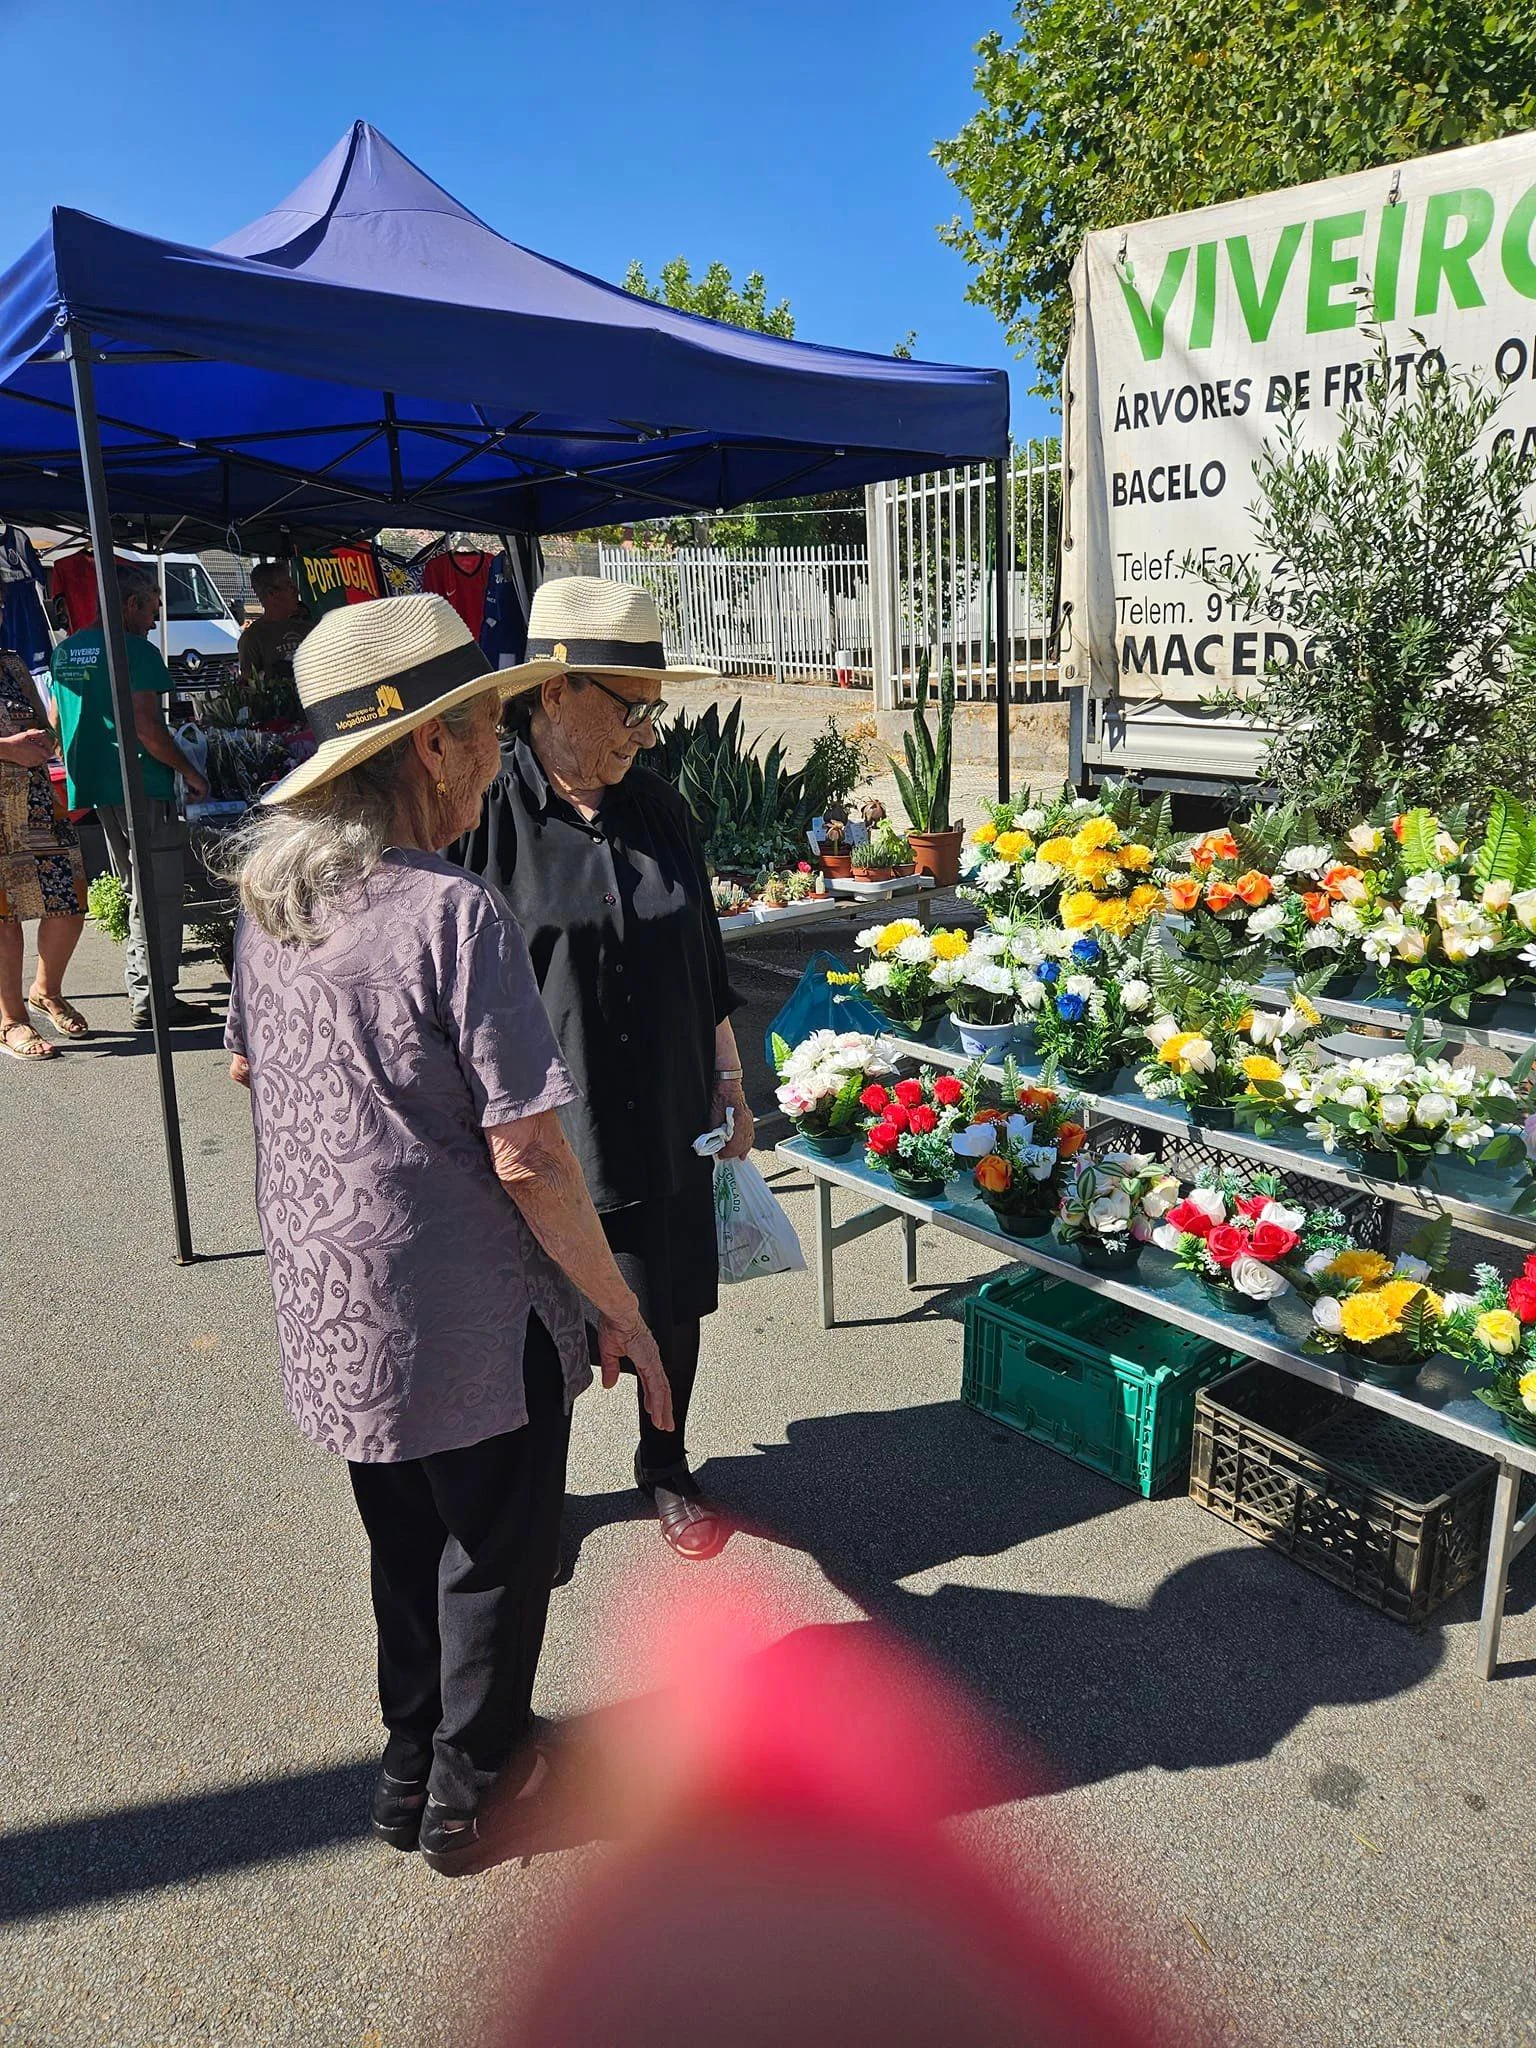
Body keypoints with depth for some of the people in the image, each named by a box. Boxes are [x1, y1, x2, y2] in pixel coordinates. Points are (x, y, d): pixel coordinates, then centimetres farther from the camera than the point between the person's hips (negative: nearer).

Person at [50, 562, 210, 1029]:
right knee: (162, 894, -2)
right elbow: (146, 728, -19)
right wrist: (191, 774, -10)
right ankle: (153, 1000, -1)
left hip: (97, 790, 8)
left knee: (140, 893, 20)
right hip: (144, 788, -8)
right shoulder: (138, 652, -12)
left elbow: (55, 723, 19)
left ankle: (140, 987, 26)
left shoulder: (65, 651, 13)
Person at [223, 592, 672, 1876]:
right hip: (467, 1317, -7)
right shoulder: (456, 915, -24)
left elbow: (244, 1062, 15)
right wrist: (622, 1311, -13)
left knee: (405, 1542, 26)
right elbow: (528, 1158, -24)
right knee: (496, 1553, 17)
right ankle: (469, 1789, 35)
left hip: (329, 1306, 7)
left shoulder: (269, 890, -1)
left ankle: (411, 1766, 43)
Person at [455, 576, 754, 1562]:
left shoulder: (658, 808, 4)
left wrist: (730, 1085, 14)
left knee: (673, 1314, 19)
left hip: (667, 1131, 5)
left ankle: (667, 1468, 44)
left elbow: (706, 965, 12)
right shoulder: (482, 814, -14)